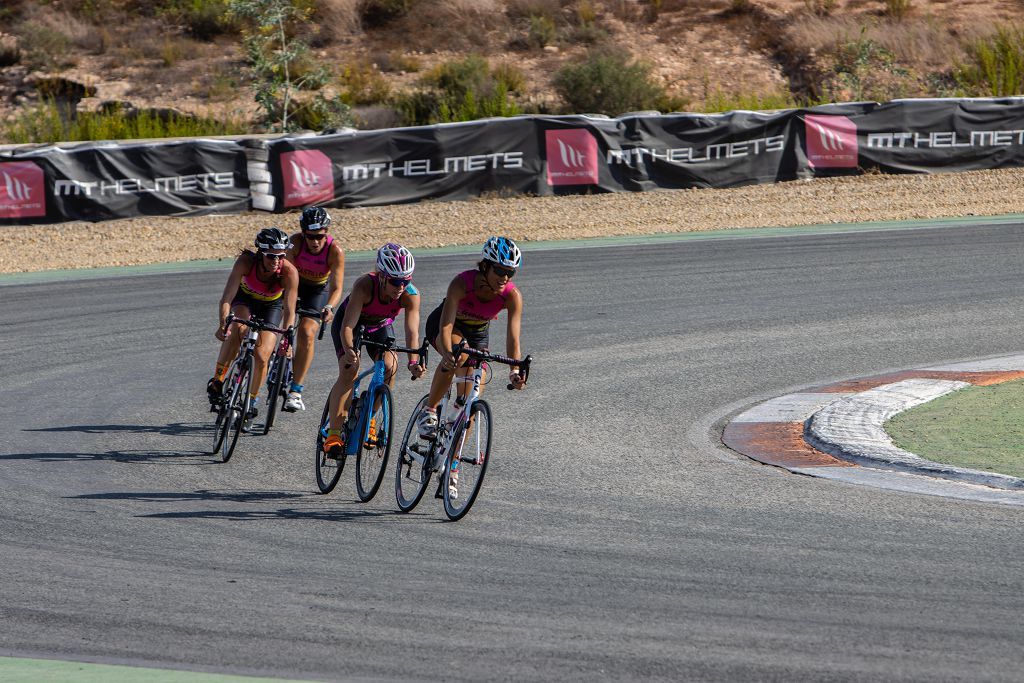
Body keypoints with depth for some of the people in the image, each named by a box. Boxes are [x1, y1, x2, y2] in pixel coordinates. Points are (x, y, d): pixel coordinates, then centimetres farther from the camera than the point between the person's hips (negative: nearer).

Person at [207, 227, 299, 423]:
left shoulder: (289, 272, -34)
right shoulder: (246, 262, -34)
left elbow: (289, 311, -33)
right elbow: (227, 297, -38)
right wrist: (223, 323, -54)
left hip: (271, 306, 0)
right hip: (245, 299, 0)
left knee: (261, 356, -15)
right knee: (237, 328, -34)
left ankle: (252, 402, 9)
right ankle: (217, 380, -20)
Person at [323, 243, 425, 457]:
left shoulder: (411, 295, -30)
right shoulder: (365, 286, -38)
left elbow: (412, 331, -33)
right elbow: (347, 327, -41)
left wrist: (413, 362, -49)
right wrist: (349, 350, -59)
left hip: (380, 326, 3)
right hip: (351, 321, -3)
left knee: (389, 367, -21)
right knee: (349, 371, -23)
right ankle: (333, 435, -20)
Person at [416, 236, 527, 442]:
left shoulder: (512, 296, -28)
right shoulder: (462, 283, -36)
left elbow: (513, 338, -34)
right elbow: (446, 326, -44)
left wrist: (515, 371, -51)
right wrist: (448, 353, -63)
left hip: (478, 333, 3)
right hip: (441, 324, -3)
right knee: (458, 354, -37)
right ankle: (429, 410, -21)